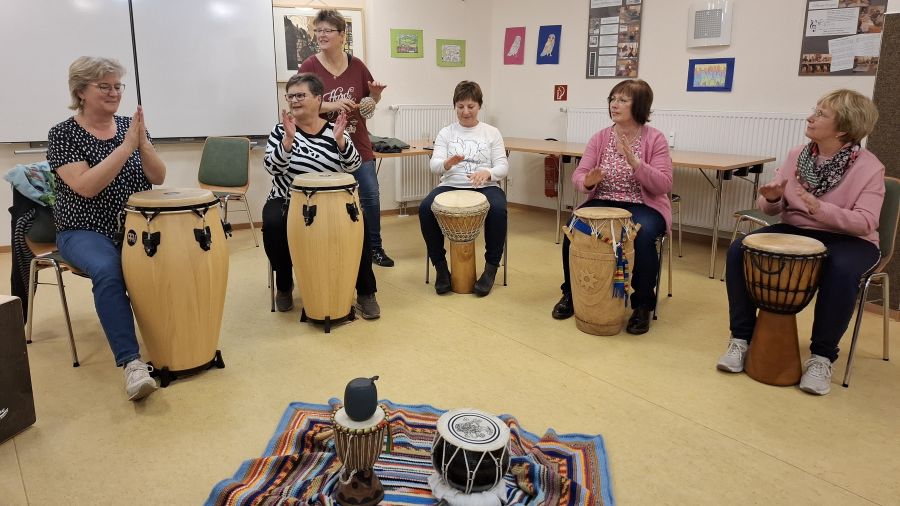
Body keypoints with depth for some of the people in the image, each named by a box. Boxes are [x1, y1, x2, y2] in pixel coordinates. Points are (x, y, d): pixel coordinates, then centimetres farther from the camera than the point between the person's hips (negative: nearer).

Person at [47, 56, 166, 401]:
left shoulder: (130, 125, 7)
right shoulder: (63, 134, -4)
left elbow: (158, 179, 1)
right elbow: (86, 186, -18)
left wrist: (143, 143, -16)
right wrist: (126, 146, -21)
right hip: (85, 231, -3)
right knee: (108, 272, -34)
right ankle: (131, 362, -34)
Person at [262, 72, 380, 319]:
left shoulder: (333, 130, 2)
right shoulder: (282, 130, -1)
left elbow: (352, 165, -9)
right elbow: (272, 167, -14)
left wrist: (340, 140, -26)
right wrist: (289, 138, -28)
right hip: (288, 201, 0)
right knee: (273, 224, -29)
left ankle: (366, 292, -11)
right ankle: (284, 284, -2)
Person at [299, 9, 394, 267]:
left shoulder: (357, 65, 2)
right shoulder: (309, 66, -7)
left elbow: (372, 100, 13)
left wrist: (376, 92, -10)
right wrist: (332, 105, -26)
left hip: (358, 144, 3)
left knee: (370, 196, 3)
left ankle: (375, 248, 19)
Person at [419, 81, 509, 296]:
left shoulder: (492, 133, 9)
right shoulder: (446, 133, 9)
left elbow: (503, 166, 0)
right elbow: (434, 165, -3)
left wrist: (487, 173, -23)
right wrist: (447, 164, -28)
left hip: (485, 187, -1)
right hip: (451, 185, 1)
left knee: (498, 210, -34)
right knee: (425, 208, -29)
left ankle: (491, 266, -16)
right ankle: (440, 265, -12)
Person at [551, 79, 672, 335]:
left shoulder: (655, 138, -5)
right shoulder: (600, 137, 4)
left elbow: (663, 186, -13)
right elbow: (578, 175, -1)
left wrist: (634, 161, -26)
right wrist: (588, 181, -26)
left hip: (643, 206, -3)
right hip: (603, 203, 3)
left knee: (642, 236, -34)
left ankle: (643, 304, -10)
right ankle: (571, 293, -2)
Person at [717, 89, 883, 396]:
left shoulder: (869, 167, -11)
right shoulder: (797, 156, 2)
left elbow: (865, 223, -21)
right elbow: (772, 209, 4)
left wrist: (821, 209, -37)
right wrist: (771, 199, -21)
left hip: (847, 239, -4)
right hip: (794, 231, 4)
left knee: (842, 271, -38)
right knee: (738, 251, -20)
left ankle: (822, 356, -17)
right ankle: (741, 338, -10)